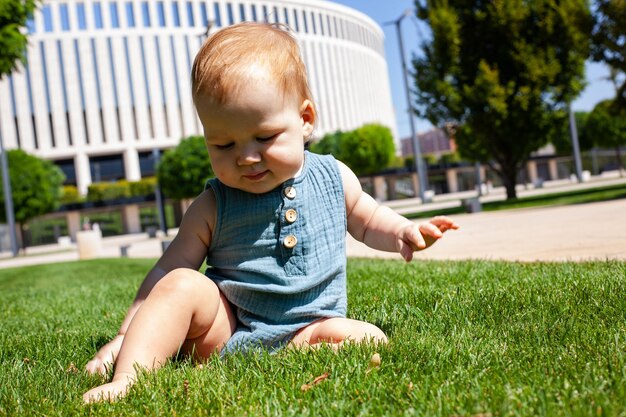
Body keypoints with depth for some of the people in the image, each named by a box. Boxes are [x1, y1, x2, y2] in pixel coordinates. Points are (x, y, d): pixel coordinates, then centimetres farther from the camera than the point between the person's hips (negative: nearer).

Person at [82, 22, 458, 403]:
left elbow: (366, 218, 20)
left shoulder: (333, 177, 0)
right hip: (226, 327, 0)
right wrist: (126, 334, -6)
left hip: (308, 329, 1)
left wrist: (402, 232, 0)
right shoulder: (213, 207, -5)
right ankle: (127, 378, -28)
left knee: (371, 341, -24)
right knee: (182, 285, -23)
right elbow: (169, 270, 0)